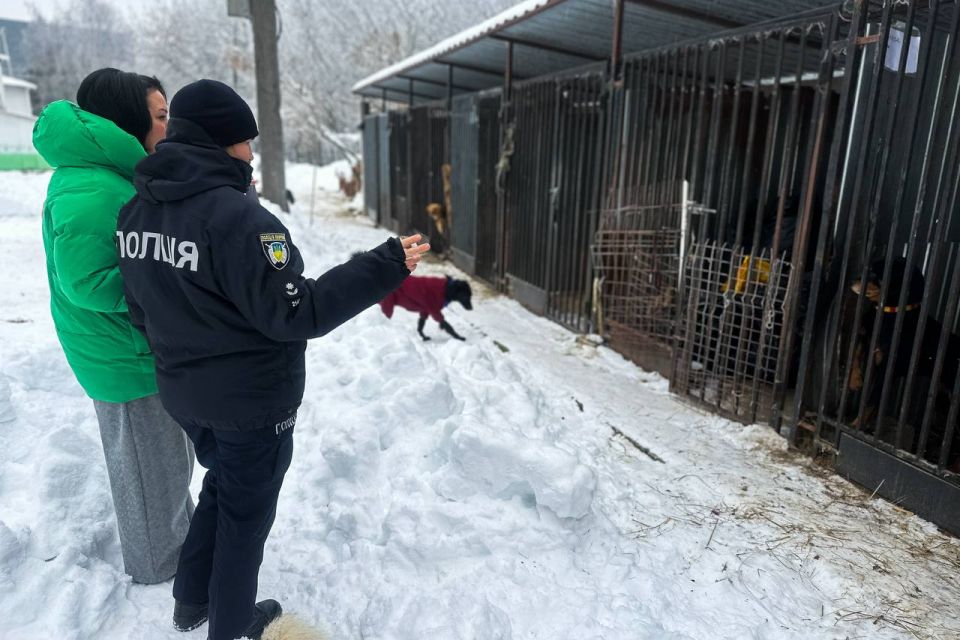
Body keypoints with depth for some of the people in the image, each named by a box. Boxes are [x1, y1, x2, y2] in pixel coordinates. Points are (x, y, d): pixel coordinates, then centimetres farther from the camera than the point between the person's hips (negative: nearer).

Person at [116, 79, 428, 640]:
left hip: (184, 392, 8)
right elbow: (295, 313, -28)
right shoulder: (234, 214, -26)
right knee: (247, 508, 15)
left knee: (222, 483, 30)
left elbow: (142, 309, 8)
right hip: (252, 399, -7)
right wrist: (386, 266, -27)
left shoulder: (138, 210, 0)